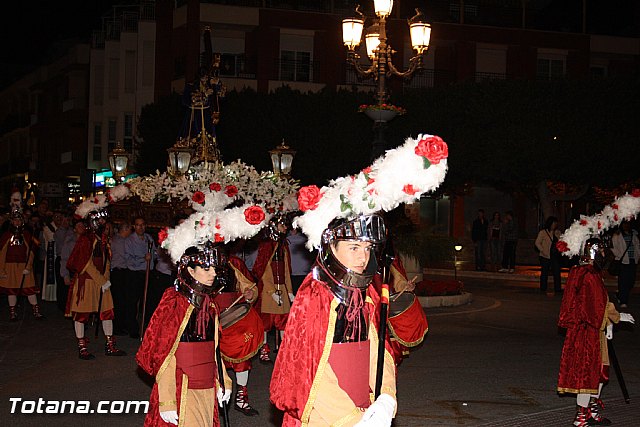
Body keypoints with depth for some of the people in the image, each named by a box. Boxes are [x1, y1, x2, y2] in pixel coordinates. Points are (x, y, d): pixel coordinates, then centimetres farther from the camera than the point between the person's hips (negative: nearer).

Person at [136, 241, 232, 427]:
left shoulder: (209, 303, 10)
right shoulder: (174, 304, -12)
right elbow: (164, 358, -15)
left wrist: (223, 382, 12)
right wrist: (167, 402, -20)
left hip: (207, 389, 7)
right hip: (182, 390, -7)